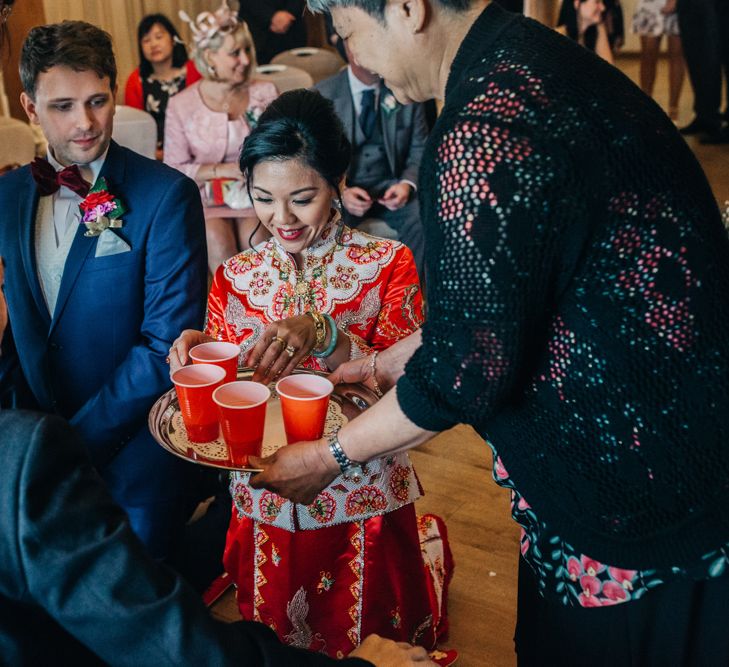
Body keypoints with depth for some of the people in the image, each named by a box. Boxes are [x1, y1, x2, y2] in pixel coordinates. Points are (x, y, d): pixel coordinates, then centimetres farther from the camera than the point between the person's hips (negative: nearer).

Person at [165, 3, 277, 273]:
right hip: (206, 198, -1)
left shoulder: (265, 92, 5)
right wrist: (225, 170, -13)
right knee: (217, 241, -30)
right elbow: (174, 170, -2)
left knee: (256, 240, -29)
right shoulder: (181, 105, -1)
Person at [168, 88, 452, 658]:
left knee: (371, 645, 20)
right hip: (267, 505, 3)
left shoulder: (387, 265, -10)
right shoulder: (234, 277, -2)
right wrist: (199, 357, -22)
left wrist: (323, 336, -36)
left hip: (364, 503, -2)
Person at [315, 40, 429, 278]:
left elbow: (420, 149, 6)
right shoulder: (322, 95, -2)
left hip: (391, 185, 1)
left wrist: (407, 183, -15)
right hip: (340, 190, -1)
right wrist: (339, 193, -19)